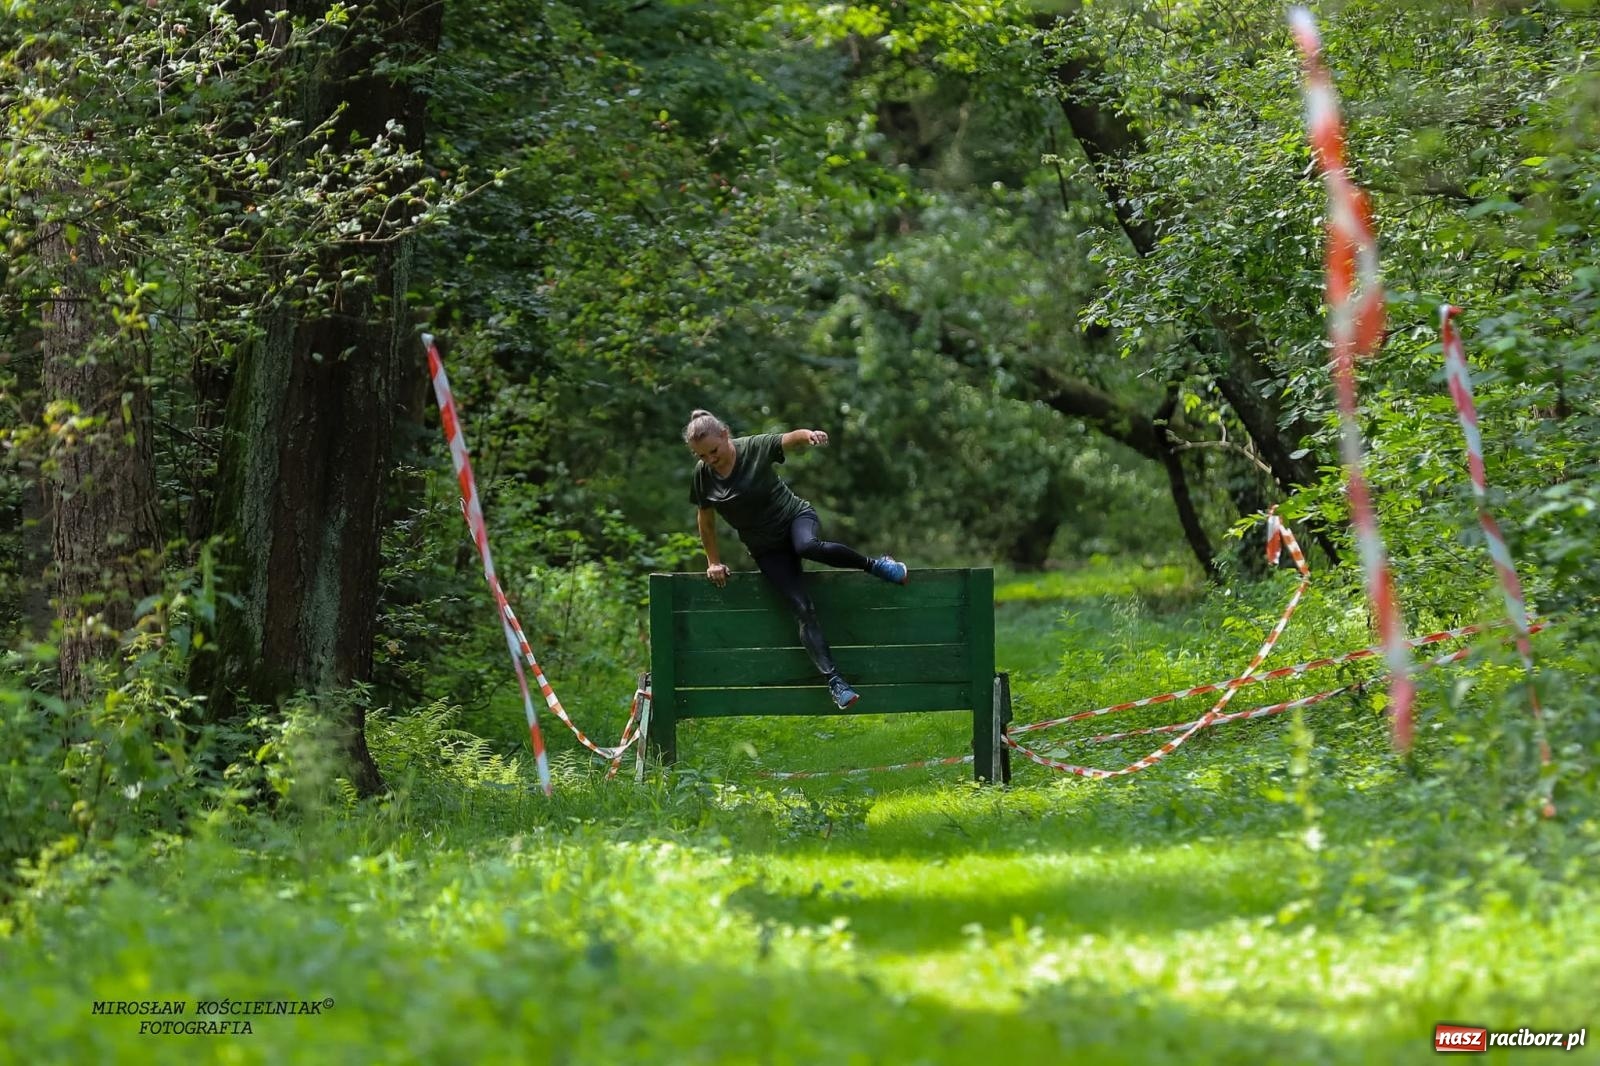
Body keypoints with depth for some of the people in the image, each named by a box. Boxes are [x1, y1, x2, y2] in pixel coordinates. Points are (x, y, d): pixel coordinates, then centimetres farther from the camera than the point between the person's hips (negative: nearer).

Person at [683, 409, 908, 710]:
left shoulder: (755, 448, -14)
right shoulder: (703, 476, -5)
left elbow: (791, 440, -24)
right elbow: (706, 519, 9)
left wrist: (808, 435, -47)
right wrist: (713, 562, 12)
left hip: (795, 516, -3)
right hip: (766, 548, 3)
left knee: (807, 546, -40)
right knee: (802, 608, -15)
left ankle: (874, 565, -17)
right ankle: (833, 681, -19)